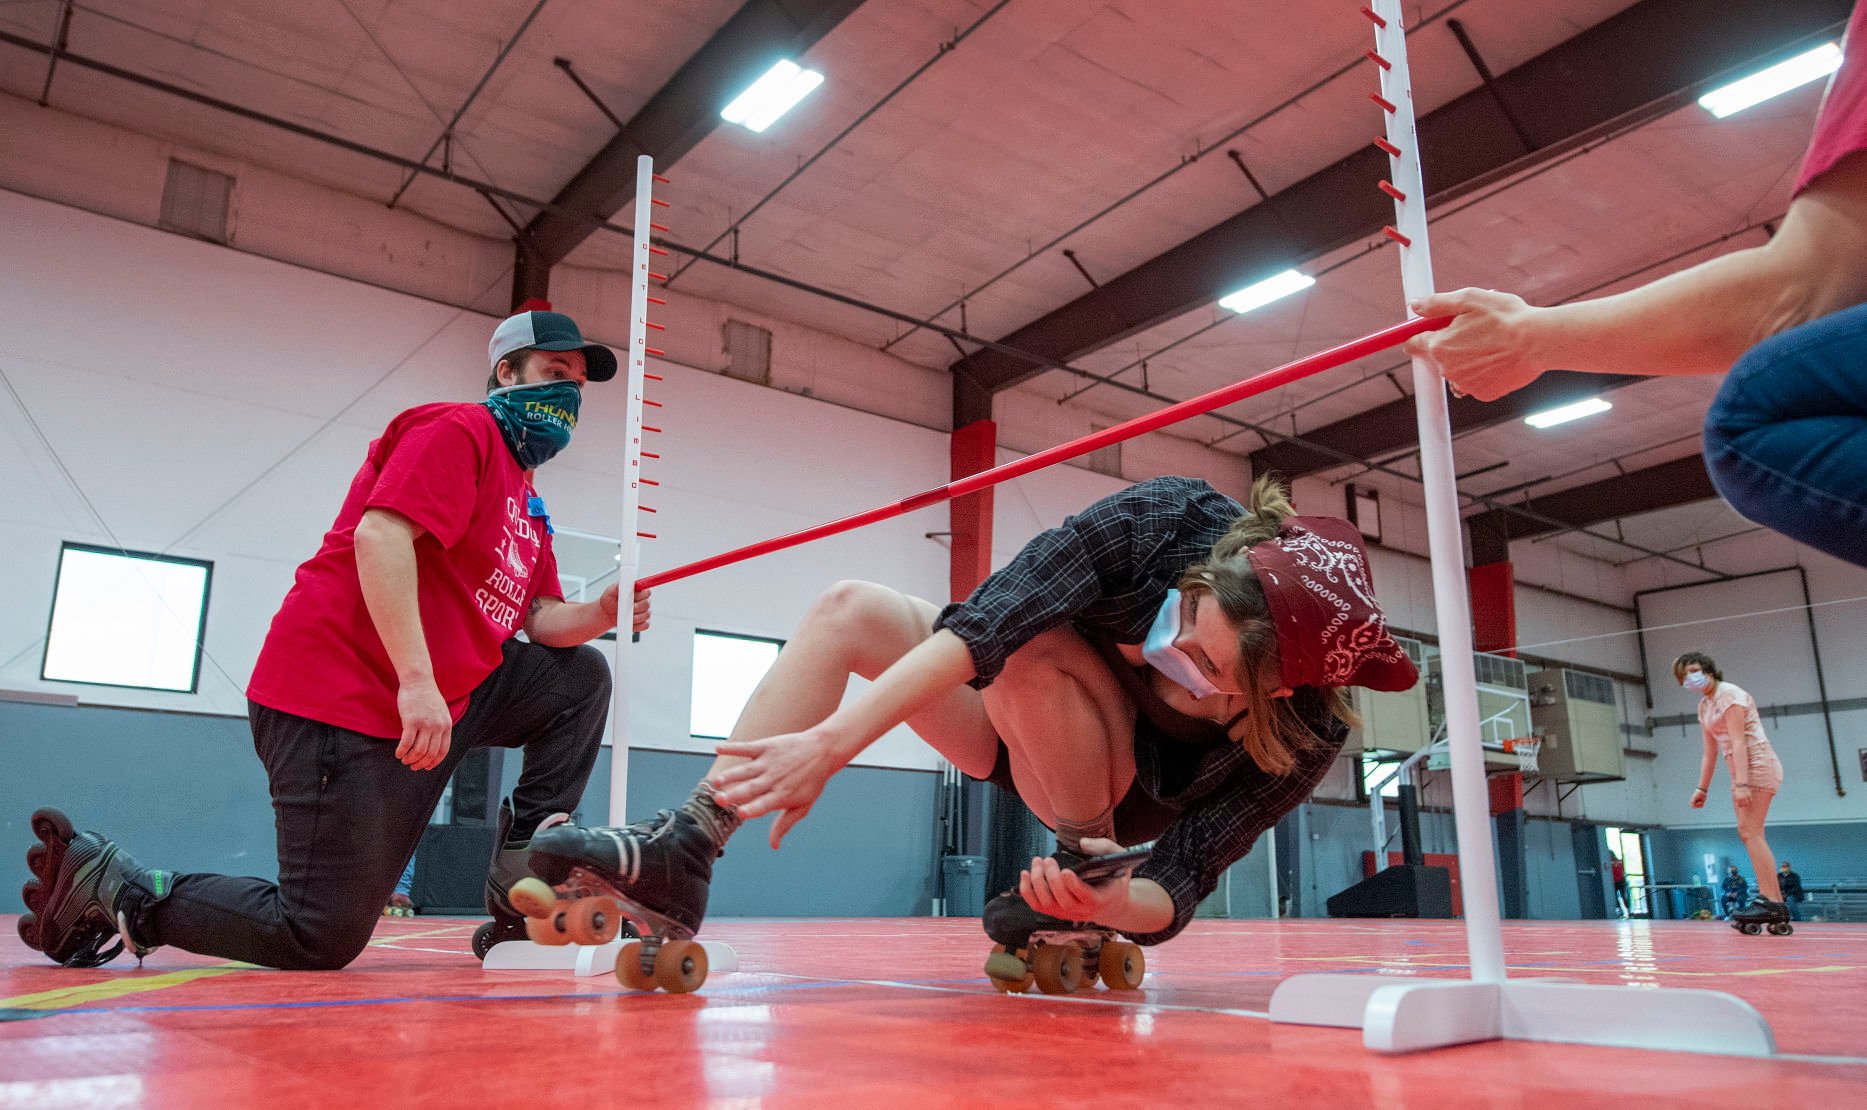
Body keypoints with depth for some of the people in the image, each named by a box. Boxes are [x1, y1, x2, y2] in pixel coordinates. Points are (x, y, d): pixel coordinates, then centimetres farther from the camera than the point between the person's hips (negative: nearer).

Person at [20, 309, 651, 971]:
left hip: (436, 703, 10)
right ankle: (112, 887, 9)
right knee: (322, 940, -8)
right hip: (343, 698, -9)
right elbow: (379, 533, -23)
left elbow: (541, 618, 15)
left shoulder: (529, 502, 21)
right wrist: (418, 681, -31)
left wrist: (601, 614, -7)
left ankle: (518, 875, 6)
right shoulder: (459, 429, -8)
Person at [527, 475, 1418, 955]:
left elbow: (1178, 889, -26)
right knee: (847, 610, -18)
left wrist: (1115, 904, -50)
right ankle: (679, 857, -17)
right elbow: (987, 621, -38)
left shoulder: (1302, 742, -31)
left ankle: (1084, 868, -11)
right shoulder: (1168, 520, -30)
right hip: (1026, 725, 3)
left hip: (1111, 792, -3)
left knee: (1023, 651, -34)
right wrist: (833, 740, -45)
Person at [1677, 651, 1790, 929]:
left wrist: (1741, 783, -25)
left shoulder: (1729, 694, -11)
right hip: (1741, 770, 9)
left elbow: (1738, 742, -19)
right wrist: (1702, 788, 15)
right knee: (1749, 833, 5)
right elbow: (1710, 752, 18)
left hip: (1758, 765, -9)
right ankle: (1776, 903, 7)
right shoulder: (1704, 705, 16)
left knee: (1750, 832, -16)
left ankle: (1770, 902, -20)